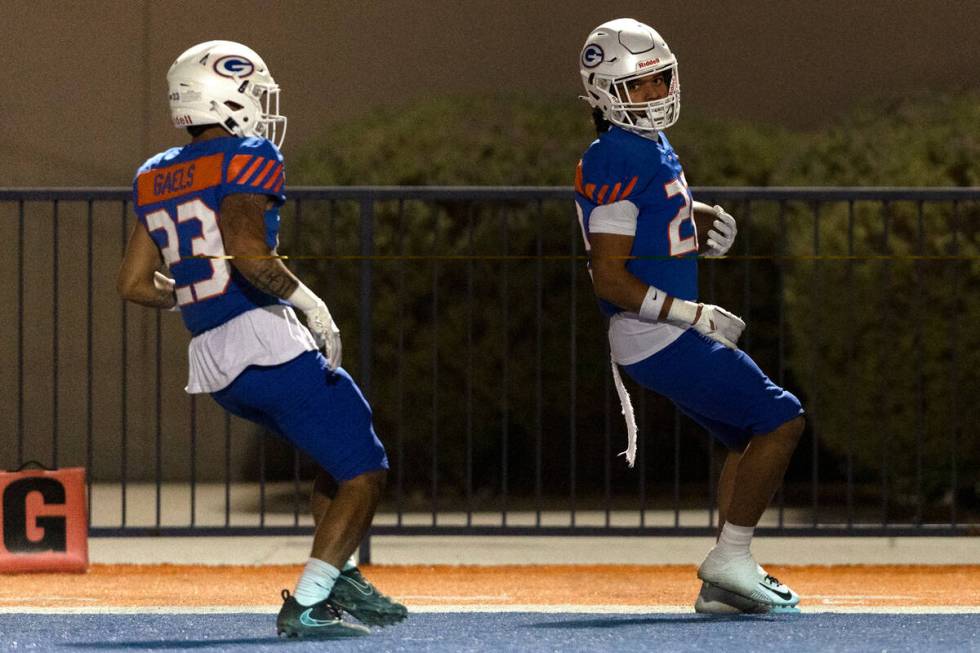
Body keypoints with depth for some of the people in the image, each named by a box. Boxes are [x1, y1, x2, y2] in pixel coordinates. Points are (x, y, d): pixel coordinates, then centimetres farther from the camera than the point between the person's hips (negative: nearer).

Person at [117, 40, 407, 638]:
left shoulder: (157, 179, 15)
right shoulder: (248, 160, -7)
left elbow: (135, 284, 16)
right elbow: (247, 249, -24)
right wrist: (309, 301, -13)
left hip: (210, 363, 8)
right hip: (268, 343, -8)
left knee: (339, 452, 27)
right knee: (364, 473, 0)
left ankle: (337, 580, 23)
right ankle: (308, 604, -9)